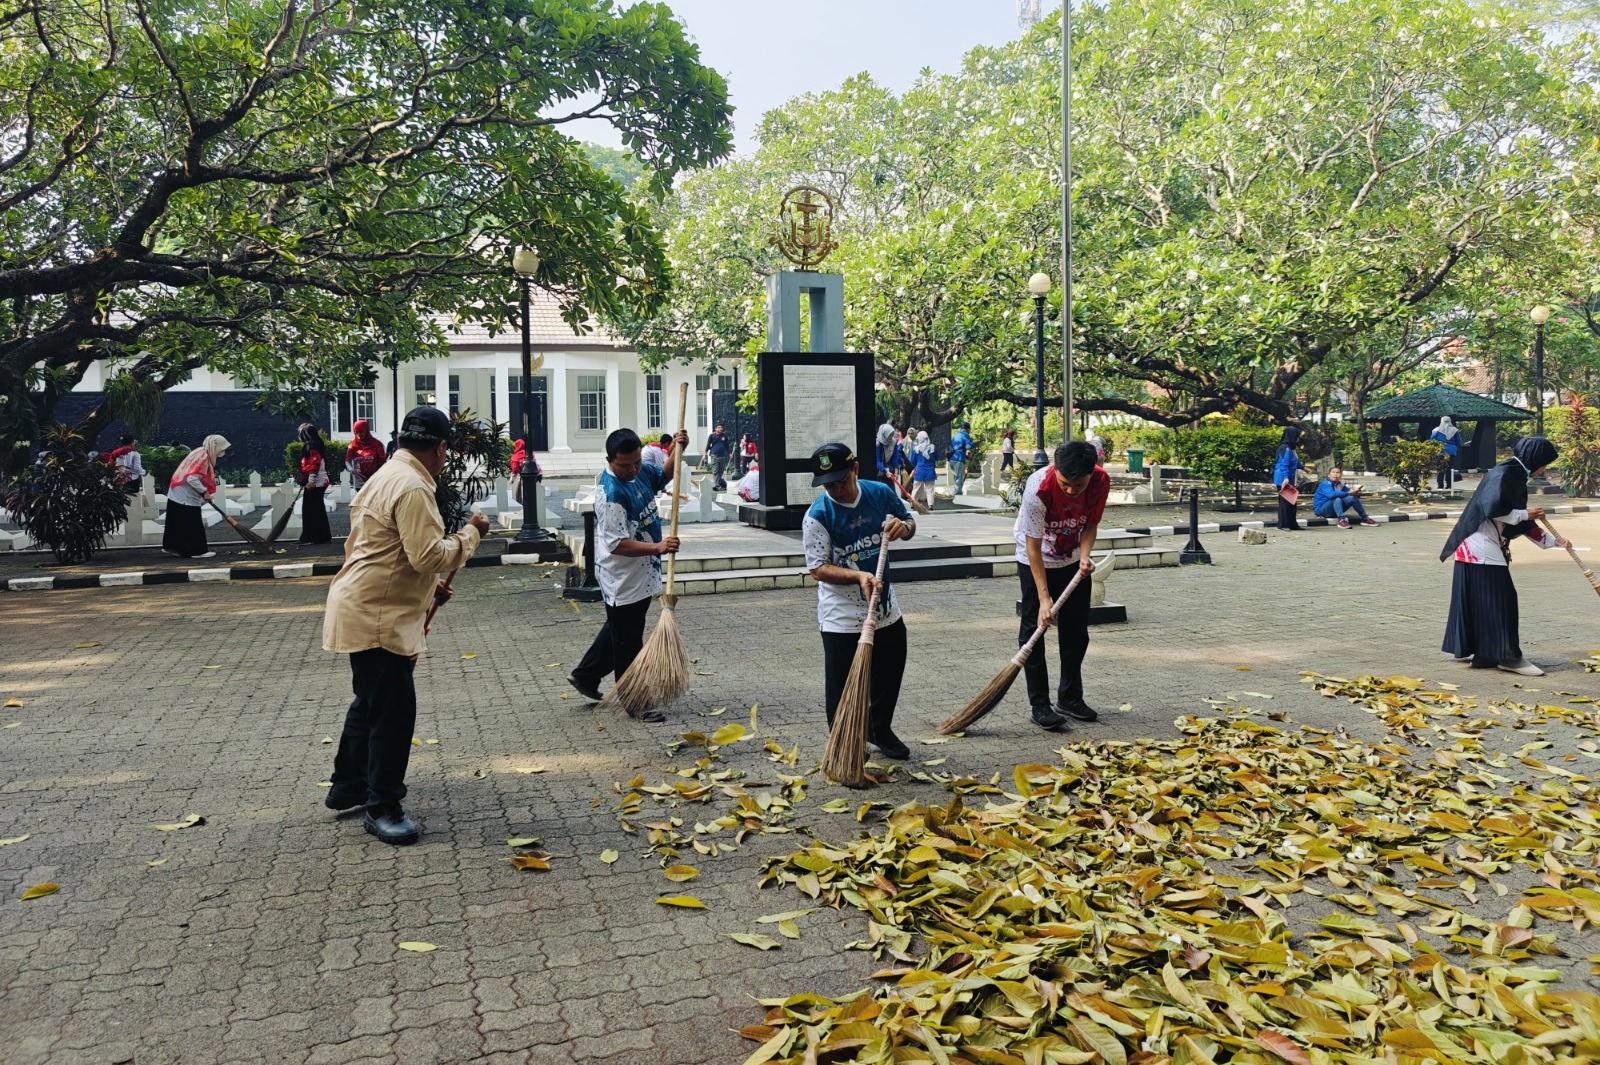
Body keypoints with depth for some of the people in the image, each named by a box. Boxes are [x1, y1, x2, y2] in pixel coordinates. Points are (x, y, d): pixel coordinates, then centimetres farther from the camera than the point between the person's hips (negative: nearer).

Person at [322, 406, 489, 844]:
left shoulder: (389, 476, 15)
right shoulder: (412, 487, -20)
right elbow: (430, 555, -25)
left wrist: (427, 585, 17)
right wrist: (471, 533, -12)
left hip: (366, 610, 11)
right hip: (376, 617, -11)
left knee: (371, 702, 23)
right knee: (393, 710, -4)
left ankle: (348, 787, 37)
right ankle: (383, 808, 6)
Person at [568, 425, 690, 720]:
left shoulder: (639, 470, -2)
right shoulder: (611, 493, -27)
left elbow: (662, 478, 20)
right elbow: (617, 544, -29)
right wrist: (657, 547, -39)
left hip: (641, 574, 9)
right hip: (623, 579, -9)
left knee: (619, 630, 25)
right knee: (628, 642, 4)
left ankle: (586, 675, 41)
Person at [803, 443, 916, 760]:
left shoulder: (881, 494, -4)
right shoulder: (818, 515, -17)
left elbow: (909, 522, 12)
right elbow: (818, 568, -18)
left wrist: (903, 527, -13)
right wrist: (859, 576, -32)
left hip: (886, 609, 5)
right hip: (841, 618, -5)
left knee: (890, 673, 20)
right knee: (841, 687, 2)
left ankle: (880, 730, 42)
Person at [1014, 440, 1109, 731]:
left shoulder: (1101, 481, -22)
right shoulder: (1039, 487, -34)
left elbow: (1090, 524, -5)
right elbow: (1033, 546, -28)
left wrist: (1084, 555, -25)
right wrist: (1044, 598, -28)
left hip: (1074, 561, 5)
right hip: (1036, 561, -4)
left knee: (1077, 631, 9)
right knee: (1034, 630, -6)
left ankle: (1070, 697, 22)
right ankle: (1040, 705, 0)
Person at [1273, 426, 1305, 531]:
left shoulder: (1290, 448, 14)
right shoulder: (1286, 449, -16)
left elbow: (1294, 462, 30)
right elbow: (1284, 464, -23)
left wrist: (1303, 467, 45)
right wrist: (1286, 478, -32)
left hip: (1288, 479, 10)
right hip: (1284, 479, -10)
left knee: (1291, 501, 13)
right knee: (1285, 500, -5)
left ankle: (1292, 524, 19)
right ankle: (1283, 524, 0)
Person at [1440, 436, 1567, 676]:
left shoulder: (1517, 477, 17)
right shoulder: (1504, 473, -13)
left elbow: (1522, 522, 20)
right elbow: (1494, 509, -25)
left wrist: (1553, 541, 22)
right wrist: (1526, 514, -11)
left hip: (1488, 548, 10)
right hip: (1481, 548, -10)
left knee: (1475, 599, 13)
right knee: (1498, 600, -7)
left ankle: (1465, 649, 20)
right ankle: (1507, 656, -4)